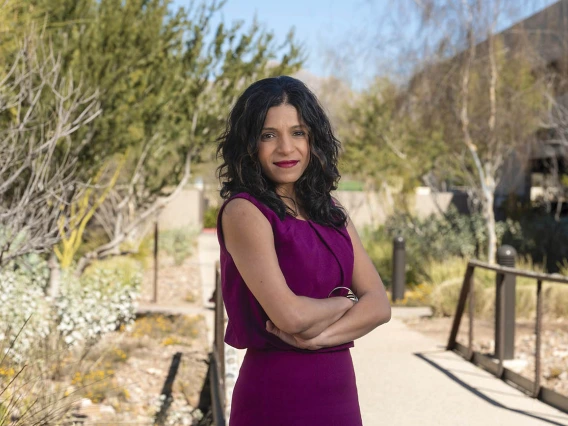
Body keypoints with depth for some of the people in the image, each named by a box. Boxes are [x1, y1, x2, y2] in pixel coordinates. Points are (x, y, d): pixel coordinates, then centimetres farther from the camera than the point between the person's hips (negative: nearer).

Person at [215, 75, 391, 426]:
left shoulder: (331, 212, 8)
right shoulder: (243, 211, -11)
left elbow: (379, 304, 0)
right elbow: (290, 314, -21)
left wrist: (318, 336, -16)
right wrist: (346, 302, -4)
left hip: (339, 390, 6)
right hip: (276, 394, -6)